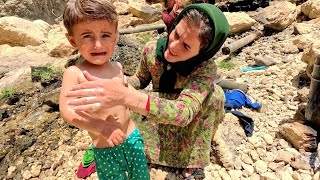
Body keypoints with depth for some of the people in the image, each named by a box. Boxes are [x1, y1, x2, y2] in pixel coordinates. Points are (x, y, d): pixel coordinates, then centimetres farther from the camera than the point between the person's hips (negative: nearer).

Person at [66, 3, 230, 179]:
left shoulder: (206, 68, -35)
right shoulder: (152, 49, -24)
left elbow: (184, 112, -51)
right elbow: (141, 79, -4)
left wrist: (125, 96, -65)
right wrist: (117, 83, -28)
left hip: (190, 122, -2)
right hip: (154, 115, 2)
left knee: (215, 93, -32)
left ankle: (195, 155, -10)